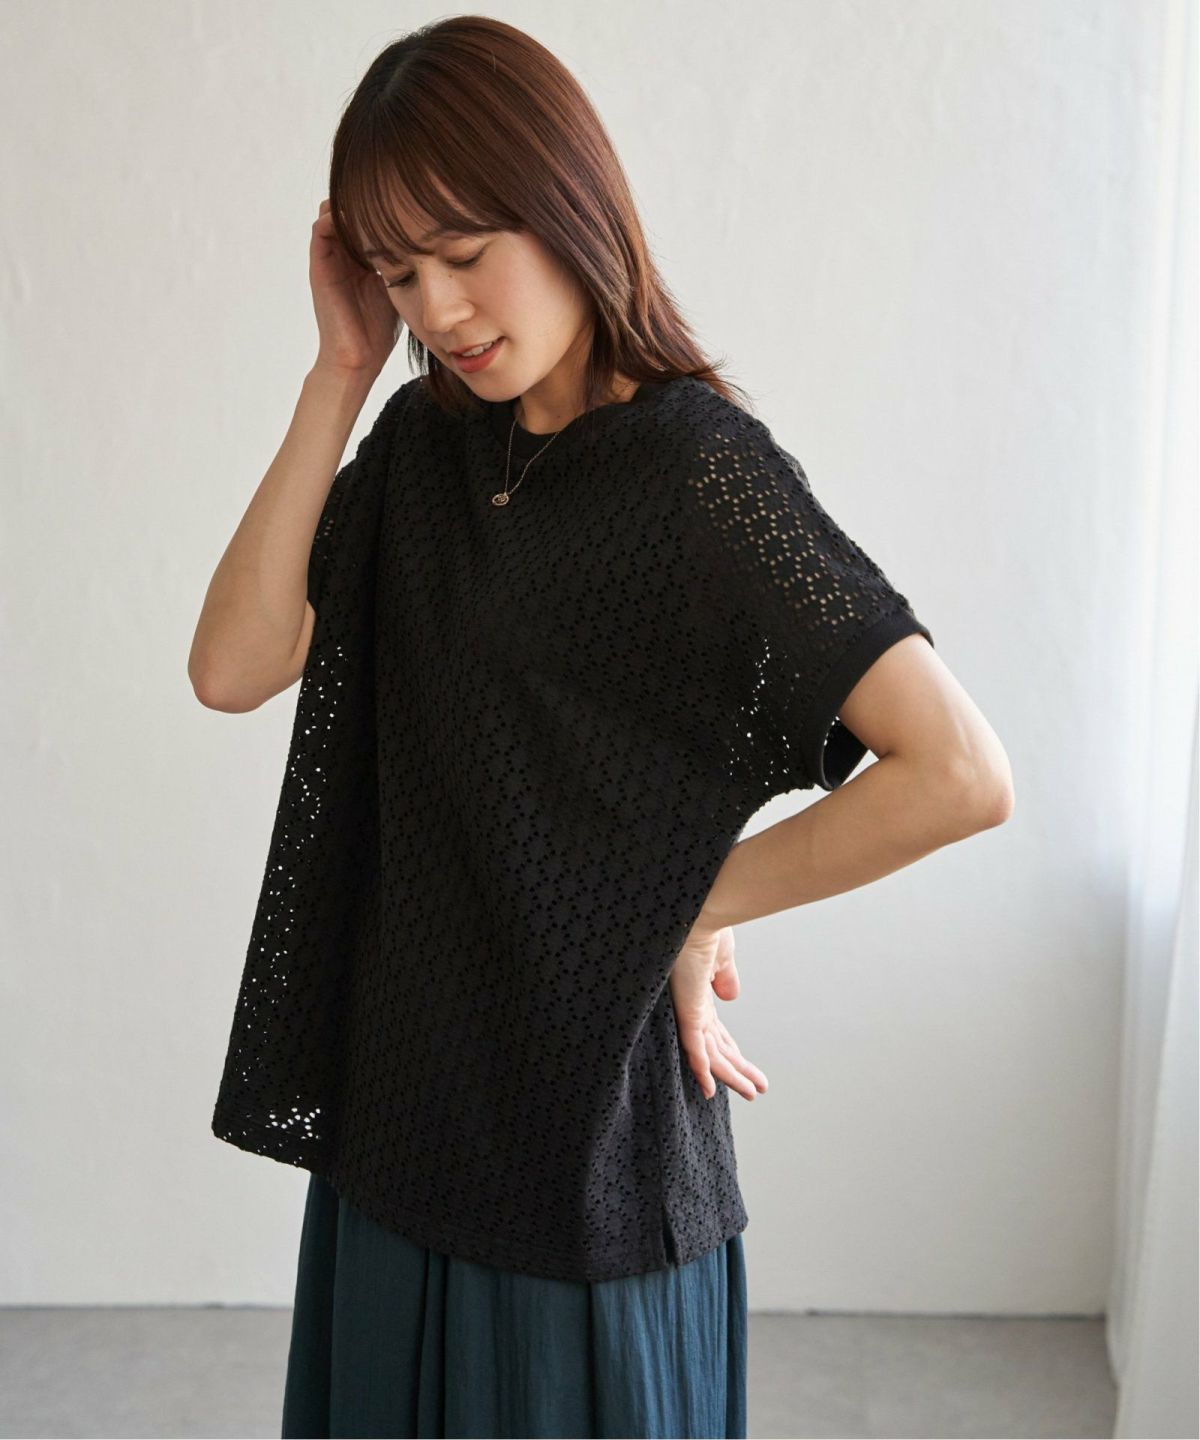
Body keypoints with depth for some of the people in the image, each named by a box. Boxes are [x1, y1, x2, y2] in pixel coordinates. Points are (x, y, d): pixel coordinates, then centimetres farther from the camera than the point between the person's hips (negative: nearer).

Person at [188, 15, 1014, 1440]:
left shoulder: (698, 469, -17)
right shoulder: (423, 442, 4)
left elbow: (962, 772, -22)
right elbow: (233, 669, -6)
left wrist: (696, 901, -12)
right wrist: (338, 376, -8)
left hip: (590, 1121, -6)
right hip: (401, 1097, 6)